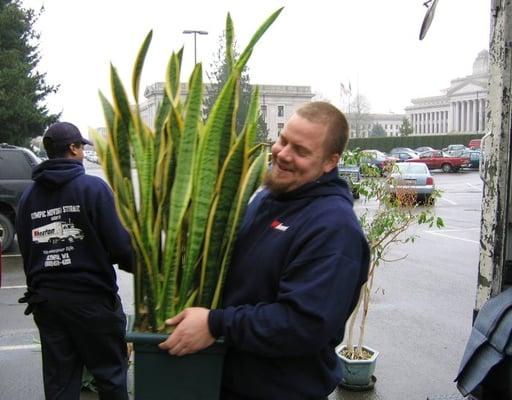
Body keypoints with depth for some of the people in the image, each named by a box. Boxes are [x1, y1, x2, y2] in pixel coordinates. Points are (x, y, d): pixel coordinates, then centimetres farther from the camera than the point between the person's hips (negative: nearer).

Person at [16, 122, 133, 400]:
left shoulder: (28, 195, 6)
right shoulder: (93, 187, -11)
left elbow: (25, 249, 8)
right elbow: (118, 242, -15)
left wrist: (37, 287, 17)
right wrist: (137, 267, 3)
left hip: (46, 298, 6)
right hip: (92, 296, -5)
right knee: (110, 374, 9)